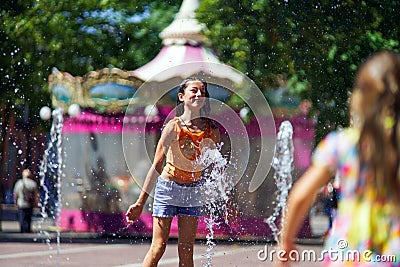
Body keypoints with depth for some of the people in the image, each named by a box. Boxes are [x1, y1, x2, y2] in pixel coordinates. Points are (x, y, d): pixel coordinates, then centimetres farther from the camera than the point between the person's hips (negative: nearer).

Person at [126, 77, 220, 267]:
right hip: (168, 187, -3)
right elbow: (157, 166, -13)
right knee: (158, 247, -5)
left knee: (186, 251, 2)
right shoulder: (173, 128, -17)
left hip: (193, 190, 3)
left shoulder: (212, 130, -6)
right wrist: (140, 203, -13)